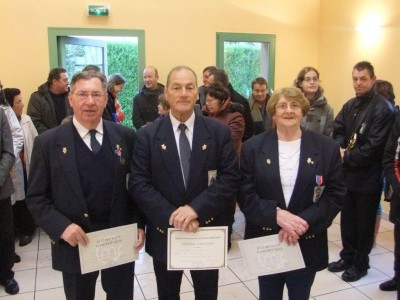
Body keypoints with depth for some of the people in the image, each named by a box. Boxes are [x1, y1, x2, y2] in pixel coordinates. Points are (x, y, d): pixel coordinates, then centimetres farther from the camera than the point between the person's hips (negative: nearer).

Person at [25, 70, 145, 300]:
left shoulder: (126, 136, -2)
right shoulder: (48, 142, -7)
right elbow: (36, 197, -4)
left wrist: (140, 224, -4)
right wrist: (62, 226, -18)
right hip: (76, 244, -1)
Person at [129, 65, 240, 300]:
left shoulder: (220, 132, -3)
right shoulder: (147, 135, -4)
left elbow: (230, 179, -9)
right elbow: (138, 184, -9)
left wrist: (196, 208, -21)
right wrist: (171, 216, -20)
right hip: (164, 232, 0)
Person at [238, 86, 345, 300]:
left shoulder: (327, 148, -2)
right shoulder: (253, 147, -2)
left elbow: (335, 195, -4)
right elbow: (244, 194, -6)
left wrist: (303, 222, -18)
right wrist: (276, 214, -22)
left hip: (307, 244, 0)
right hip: (265, 243, 0)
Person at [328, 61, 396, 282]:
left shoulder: (383, 109, -16)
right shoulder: (350, 105, 9)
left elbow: (373, 147, -21)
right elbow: (337, 130, 7)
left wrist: (347, 157, -16)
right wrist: (340, 149, -13)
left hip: (368, 177, -7)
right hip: (348, 173, 7)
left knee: (364, 223, 9)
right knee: (347, 219, 17)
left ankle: (360, 263, 25)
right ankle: (347, 257, 34)